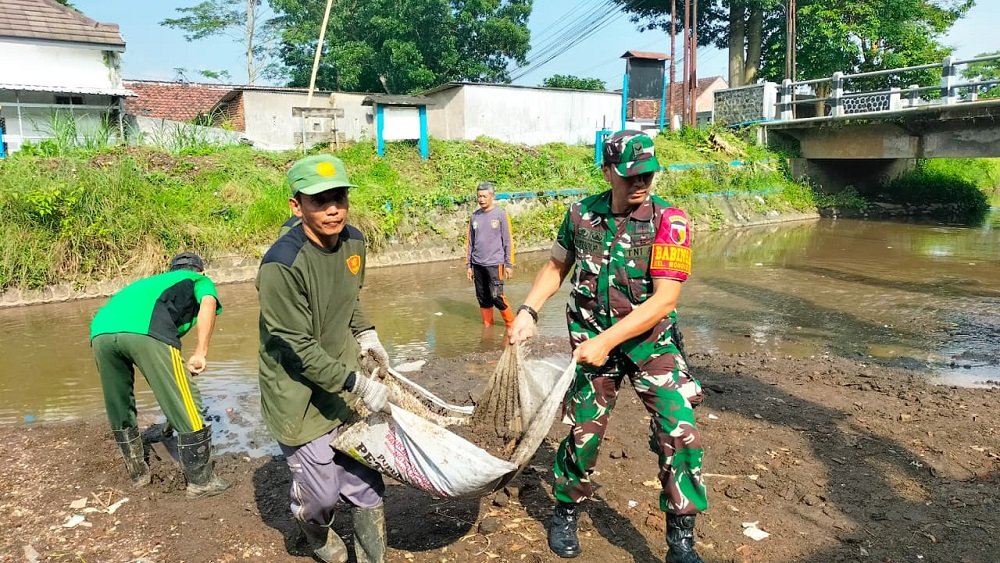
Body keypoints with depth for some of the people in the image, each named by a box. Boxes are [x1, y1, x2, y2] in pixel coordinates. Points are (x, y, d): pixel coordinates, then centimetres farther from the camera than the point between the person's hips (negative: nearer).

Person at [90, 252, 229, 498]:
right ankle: (201, 482, 16)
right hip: (146, 330, -7)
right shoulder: (200, 280, 29)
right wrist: (200, 353, 0)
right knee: (186, 408, 6)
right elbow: (208, 304, 1)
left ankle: (138, 473, 41)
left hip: (100, 330, 7)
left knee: (119, 409, 26)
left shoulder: (155, 281, 45)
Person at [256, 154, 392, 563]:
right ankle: (314, 525, 46)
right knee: (323, 492, 9)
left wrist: (364, 333, 7)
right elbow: (299, 349, -23)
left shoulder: (353, 241, -4)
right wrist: (358, 384, -23)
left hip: (345, 383, 6)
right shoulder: (281, 265, -27)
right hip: (300, 395, -6)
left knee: (366, 483, 10)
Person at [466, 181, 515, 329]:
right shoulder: (474, 216, 8)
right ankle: (487, 326, 21)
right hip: (478, 265, 4)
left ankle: (511, 324, 10)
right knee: (483, 298, 8)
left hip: (495, 264, -4)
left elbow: (507, 241, -2)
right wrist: (468, 265, 12)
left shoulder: (501, 214, -3)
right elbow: (470, 242, 13)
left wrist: (509, 264, -4)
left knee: (496, 296, -9)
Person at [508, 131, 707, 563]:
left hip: (652, 342, -1)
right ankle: (565, 514, 35)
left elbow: (664, 299, -21)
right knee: (582, 432, 8)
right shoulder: (581, 215, -5)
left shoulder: (668, 220, -14)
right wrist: (528, 311, -3)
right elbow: (556, 267, 11)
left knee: (679, 433, -10)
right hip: (593, 341, 2)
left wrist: (606, 341, -25)